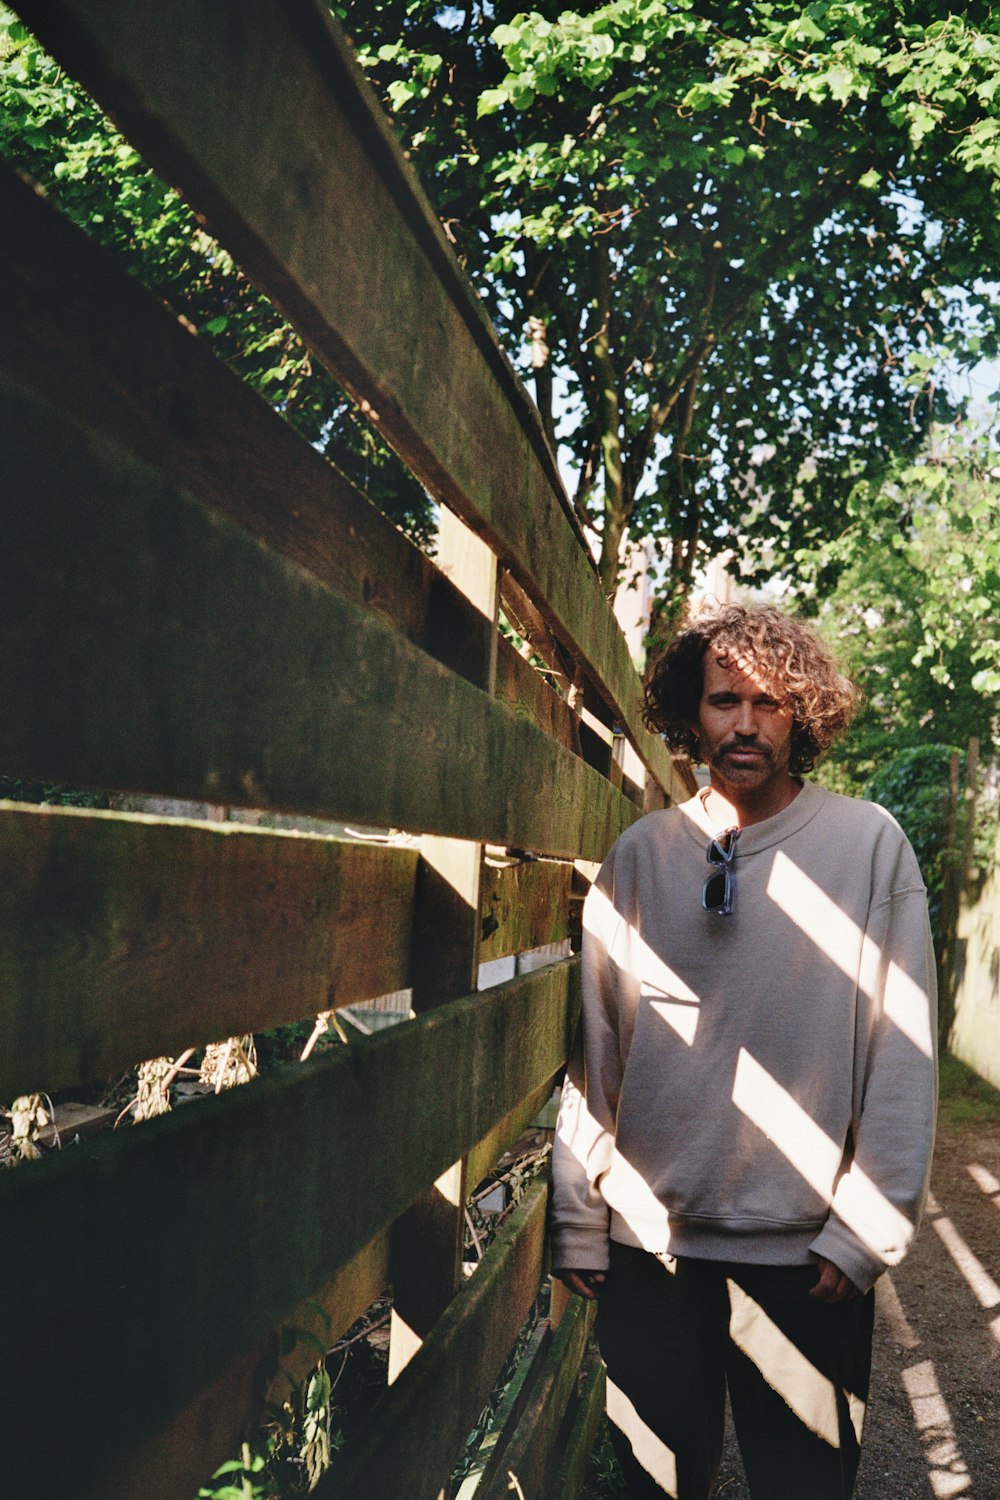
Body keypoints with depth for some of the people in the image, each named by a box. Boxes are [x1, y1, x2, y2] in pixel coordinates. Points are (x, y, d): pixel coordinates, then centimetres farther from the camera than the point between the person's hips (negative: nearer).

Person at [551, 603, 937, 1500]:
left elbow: (902, 1054, -5)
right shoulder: (639, 856, 1)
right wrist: (578, 1224, 2)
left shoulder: (870, 843, -4)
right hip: (649, 1245, 2)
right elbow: (593, 1053, 2)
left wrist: (865, 1233, -8)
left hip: (807, 1251, -1)